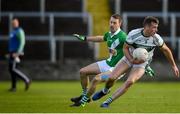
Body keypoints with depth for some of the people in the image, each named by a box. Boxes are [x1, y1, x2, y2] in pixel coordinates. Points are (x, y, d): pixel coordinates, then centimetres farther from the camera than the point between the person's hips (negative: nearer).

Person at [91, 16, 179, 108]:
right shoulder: (133, 34, -23)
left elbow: (166, 50, -1)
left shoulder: (156, 38, -19)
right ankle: (105, 91, 27)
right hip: (129, 58, 0)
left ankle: (108, 101, -17)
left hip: (141, 64, 0)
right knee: (112, 77, -12)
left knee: (130, 82, -26)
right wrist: (131, 60, -25)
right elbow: (125, 48, -8)